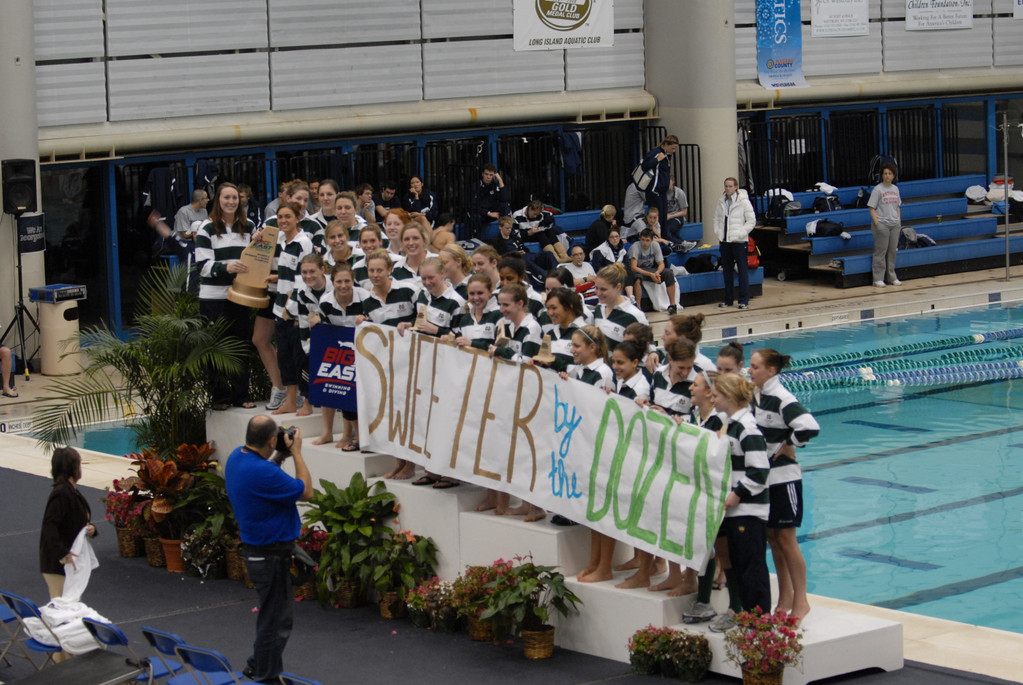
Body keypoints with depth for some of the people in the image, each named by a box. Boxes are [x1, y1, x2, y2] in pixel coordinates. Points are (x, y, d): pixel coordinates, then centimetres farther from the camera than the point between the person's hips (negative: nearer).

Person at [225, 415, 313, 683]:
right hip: (270, 556, -10)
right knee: (275, 620, 5)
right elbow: (306, 492, -19)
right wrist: (296, 453, -13)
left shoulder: (237, 456, -1)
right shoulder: (262, 473, -31)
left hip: (255, 548, 10)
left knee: (282, 609, 25)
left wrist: (280, 457, 4)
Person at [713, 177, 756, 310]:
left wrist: (740, 234, -13)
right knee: (727, 269, 11)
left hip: (739, 241, -5)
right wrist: (718, 234, 3)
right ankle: (728, 299, 19)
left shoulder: (743, 201, -8)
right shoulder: (721, 201, 7)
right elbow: (716, 218, 16)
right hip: (724, 240, 5)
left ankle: (744, 300, 2)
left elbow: (751, 221, -8)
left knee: (742, 269, -2)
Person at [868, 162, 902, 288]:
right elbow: (872, 208, -8)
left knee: (892, 251, 9)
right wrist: (877, 223, -15)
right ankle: (878, 279, -1)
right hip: (882, 224, -6)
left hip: (894, 224, 6)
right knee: (880, 251, -5)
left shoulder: (895, 189, 11)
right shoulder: (878, 189, -7)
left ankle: (892, 277, 18)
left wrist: (899, 221, 11)